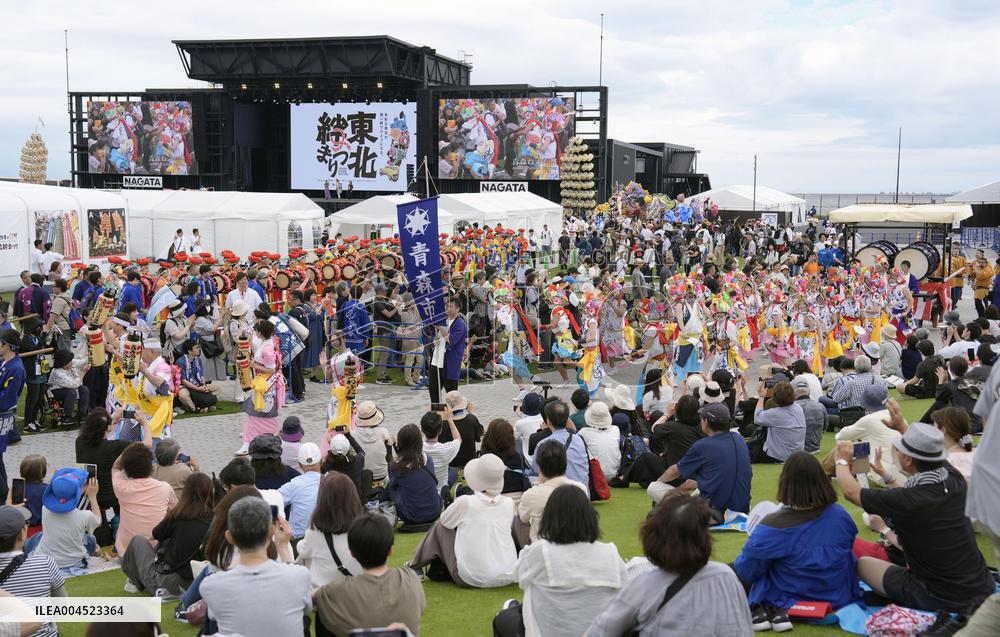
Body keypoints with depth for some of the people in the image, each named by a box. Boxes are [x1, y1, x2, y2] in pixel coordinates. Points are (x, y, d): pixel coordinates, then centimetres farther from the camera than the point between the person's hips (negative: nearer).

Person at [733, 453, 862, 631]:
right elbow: (846, 552, 9)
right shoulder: (841, 516, -12)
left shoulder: (772, 527, -24)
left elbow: (745, 571, -15)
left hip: (791, 602, -4)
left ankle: (761, 610, -5)